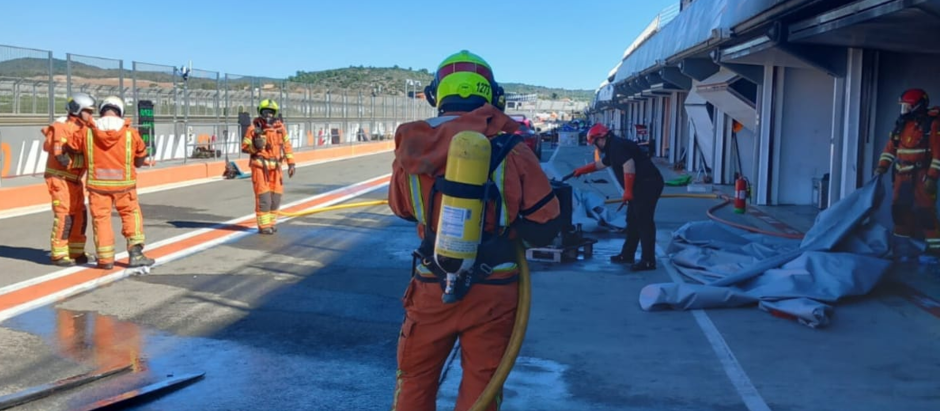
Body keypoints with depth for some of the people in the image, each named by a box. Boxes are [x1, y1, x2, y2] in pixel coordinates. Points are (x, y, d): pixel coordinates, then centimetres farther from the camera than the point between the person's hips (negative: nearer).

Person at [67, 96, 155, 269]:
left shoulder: (87, 132, -3)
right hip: (123, 183, -1)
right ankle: (135, 252, 6)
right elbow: (140, 161, 3)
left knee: (101, 218, 9)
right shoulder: (131, 133, -6)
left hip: (97, 183, 1)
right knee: (131, 214, 13)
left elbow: (71, 147, 11)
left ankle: (105, 259, 11)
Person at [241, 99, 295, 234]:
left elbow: (287, 145, 9)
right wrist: (255, 146, -24)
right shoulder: (254, 128, -9)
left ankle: (271, 222, 21)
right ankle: (263, 226, 0)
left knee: (275, 196, 7)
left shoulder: (279, 126, 2)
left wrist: (291, 163, 5)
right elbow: (244, 147, -4)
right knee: (263, 197, -8)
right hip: (260, 166, -4)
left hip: (275, 167, 5)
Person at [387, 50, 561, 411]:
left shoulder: (414, 145, -7)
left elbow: (401, 208, 11)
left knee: (415, 380, 20)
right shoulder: (511, 150, -13)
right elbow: (545, 227, -7)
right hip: (494, 290, -1)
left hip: (433, 286, 1)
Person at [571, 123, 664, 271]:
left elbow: (629, 165, -25)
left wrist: (628, 191, -23)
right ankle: (627, 255, 26)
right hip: (643, 186, 11)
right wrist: (581, 170, 45)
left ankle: (648, 261, -11)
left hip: (647, 185, -11)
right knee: (633, 220, 17)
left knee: (644, 222, -11)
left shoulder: (616, 146, -11)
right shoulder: (613, 148, 22)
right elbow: (600, 164, 40)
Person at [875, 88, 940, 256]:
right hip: (903, 174, 7)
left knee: (924, 210, -10)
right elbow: (890, 146, 13)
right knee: (899, 208, 11)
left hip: (922, 175, -7)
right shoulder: (902, 124, 11)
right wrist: (882, 166, 2)